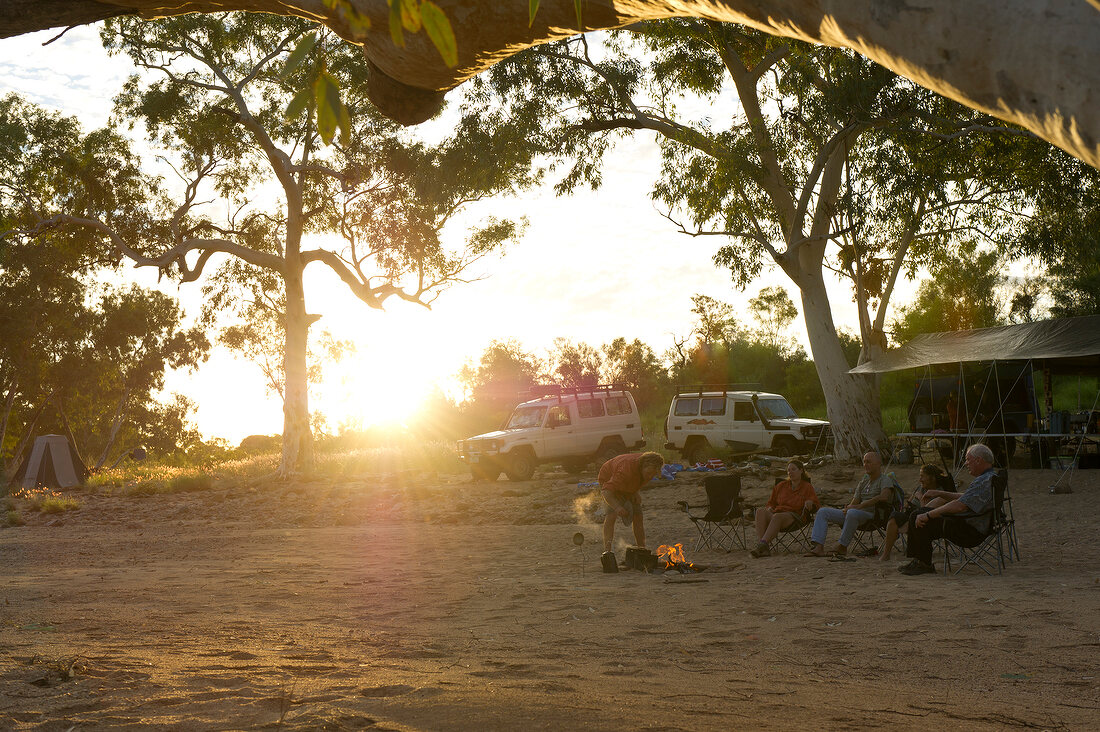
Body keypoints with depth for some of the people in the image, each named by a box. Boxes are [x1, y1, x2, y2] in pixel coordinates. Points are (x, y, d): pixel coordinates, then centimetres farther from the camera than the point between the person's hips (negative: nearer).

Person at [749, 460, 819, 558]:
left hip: (794, 517, -3)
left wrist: (810, 503, -14)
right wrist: (769, 508, 4)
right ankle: (763, 549, -47)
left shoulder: (807, 487, 13)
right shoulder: (781, 485, 22)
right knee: (760, 511, -32)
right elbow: (771, 502, 28)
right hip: (777, 513, 4)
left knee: (777, 517, -40)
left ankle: (762, 544, -56)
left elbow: (816, 505, 9)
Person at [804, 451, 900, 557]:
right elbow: (855, 502, 16)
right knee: (822, 512, -4)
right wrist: (848, 508, -11)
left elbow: (884, 497, -21)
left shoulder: (885, 480, 1)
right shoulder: (863, 482, 24)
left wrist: (859, 506, -22)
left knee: (852, 513, -41)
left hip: (875, 515, -8)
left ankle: (842, 547, -29)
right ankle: (818, 547, -22)